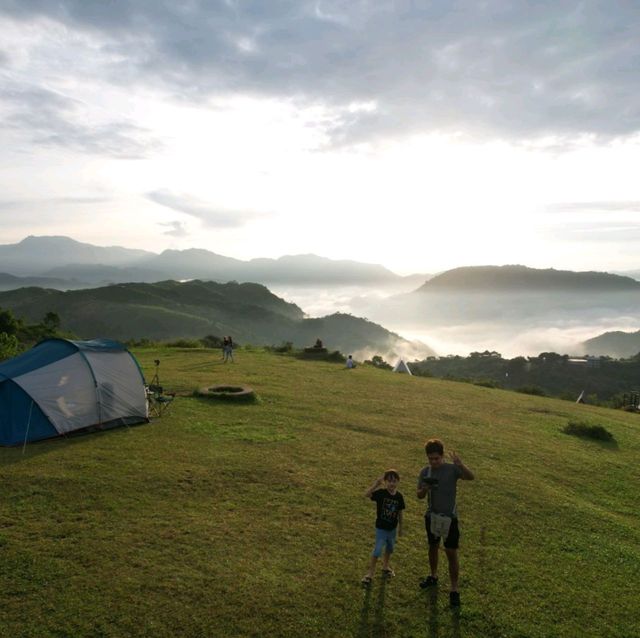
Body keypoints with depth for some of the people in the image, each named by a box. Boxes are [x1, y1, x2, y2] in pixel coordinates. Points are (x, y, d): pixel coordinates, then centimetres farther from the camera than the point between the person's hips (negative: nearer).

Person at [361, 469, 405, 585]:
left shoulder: (399, 496, -9)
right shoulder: (381, 493, -20)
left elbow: (400, 513, 3)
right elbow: (366, 494, -36)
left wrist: (400, 527, 10)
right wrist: (375, 484, -46)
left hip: (392, 528, 5)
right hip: (381, 528, -5)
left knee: (390, 548, 22)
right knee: (378, 550, -5)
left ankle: (385, 566, 46)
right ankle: (370, 573, 12)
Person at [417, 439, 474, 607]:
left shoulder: (452, 469, -16)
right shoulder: (425, 472, -5)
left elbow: (471, 477, -32)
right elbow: (420, 496, 1)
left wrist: (460, 465, -51)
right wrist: (424, 489, -23)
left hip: (450, 517, -4)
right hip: (432, 516, 4)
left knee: (452, 554, 0)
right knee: (433, 547, 21)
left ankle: (454, 590, 13)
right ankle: (433, 576, 43)